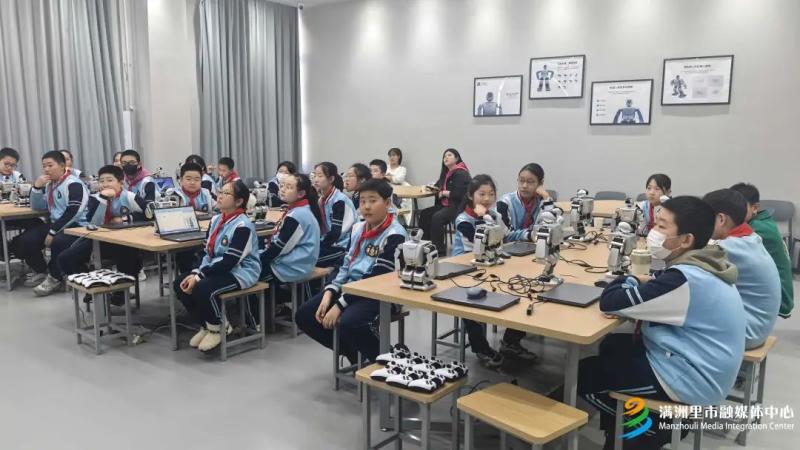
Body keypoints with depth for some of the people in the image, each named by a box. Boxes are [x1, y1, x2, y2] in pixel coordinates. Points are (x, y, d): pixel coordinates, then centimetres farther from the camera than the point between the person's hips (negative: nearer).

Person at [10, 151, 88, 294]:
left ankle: (55, 278, -13)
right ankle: (41, 271, 15)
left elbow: (73, 213, -21)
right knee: (24, 240, -7)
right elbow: (38, 207, 17)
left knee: (57, 242, -37)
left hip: (76, 226, -9)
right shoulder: (49, 184, 16)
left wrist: (53, 232, -20)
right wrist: (37, 187, 0)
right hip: (56, 224, 9)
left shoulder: (73, 184, -12)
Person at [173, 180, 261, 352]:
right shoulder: (216, 220, 7)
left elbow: (229, 261, -23)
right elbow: (208, 252, 9)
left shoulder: (243, 226, -19)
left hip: (240, 272, -9)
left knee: (203, 288, -31)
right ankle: (206, 325, 9)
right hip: (217, 269, 9)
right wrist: (196, 273, -9)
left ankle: (217, 327, -2)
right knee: (180, 283, -7)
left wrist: (199, 277, -23)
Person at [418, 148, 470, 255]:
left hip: (459, 206, -9)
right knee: (424, 214, -3)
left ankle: (440, 250, -22)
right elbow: (440, 186, 29)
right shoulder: (447, 172, 15)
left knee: (437, 217, -28)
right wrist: (432, 187, 6)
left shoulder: (461, 174, -12)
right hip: (446, 205, 10)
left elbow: (458, 194, -22)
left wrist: (443, 193, -8)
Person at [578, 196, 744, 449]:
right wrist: (643, 285, -6)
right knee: (613, 345, 23)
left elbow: (610, 302, -27)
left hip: (690, 382, -9)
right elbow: (662, 293, 16)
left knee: (584, 373, 2)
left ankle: (651, 429, 16)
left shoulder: (686, 280, -29)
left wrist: (630, 281, -6)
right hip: (697, 367, 9)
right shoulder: (704, 266, 0)